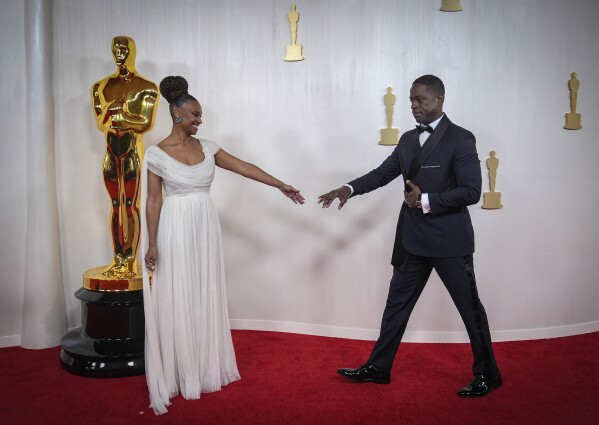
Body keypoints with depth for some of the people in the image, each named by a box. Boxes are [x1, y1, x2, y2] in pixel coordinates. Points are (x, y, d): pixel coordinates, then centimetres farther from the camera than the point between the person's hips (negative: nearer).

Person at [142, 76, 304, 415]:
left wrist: (281, 186, 1)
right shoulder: (157, 154, -7)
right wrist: (152, 243, -9)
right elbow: (154, 201, -6)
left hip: (206, 228, 5)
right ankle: (182, 372, 19)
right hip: (176, 230, -5)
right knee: (178, 301, 4)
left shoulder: (207, 147, 5)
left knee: (207, 297, 13)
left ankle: (207, 367, 28)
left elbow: (245, 168, 4)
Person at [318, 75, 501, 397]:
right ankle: (378, 367, 25)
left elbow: (471, 191, -16)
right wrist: (349, 189, -3)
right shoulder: (408, 139, 10)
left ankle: (487, 374, 25)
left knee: (470, 307, 7)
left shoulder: (460, 139, -10)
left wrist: (426, 200, -19)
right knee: (397, 303, 12)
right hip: (413, 239, 7)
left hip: (448, 239, -6)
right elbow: (383, 173, 12)